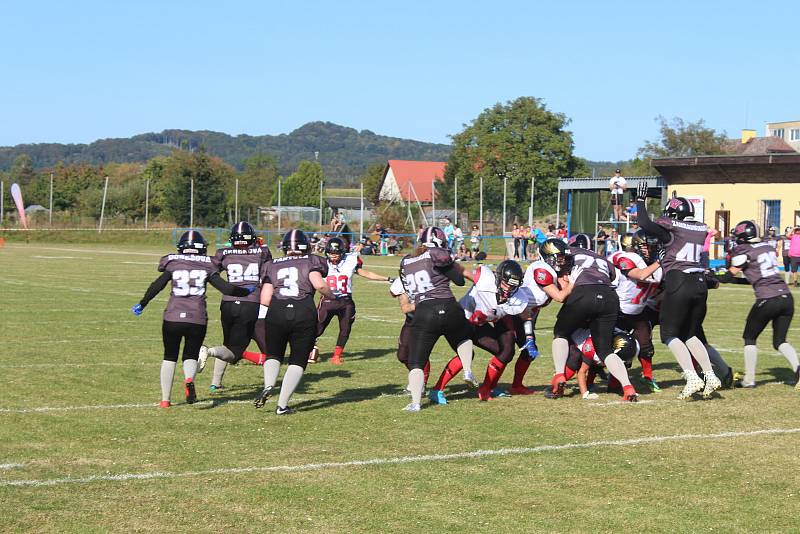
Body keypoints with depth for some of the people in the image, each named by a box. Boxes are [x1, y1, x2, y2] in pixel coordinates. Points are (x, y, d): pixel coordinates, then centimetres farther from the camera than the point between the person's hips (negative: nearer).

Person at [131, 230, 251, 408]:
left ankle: (165, 399, 12)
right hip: (197, 319, 0)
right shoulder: (207, 265, 5)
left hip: (173, 317, 0)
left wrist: (141, 305, 10)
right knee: (191, 356, 15)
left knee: (169, 357, 16)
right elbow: (226, 288, 3)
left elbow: (157, 286, -2)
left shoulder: (172, 263, 4)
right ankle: (189, 380, -19)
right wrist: (247, 291, 19)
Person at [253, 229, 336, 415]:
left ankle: (268, 385, -7)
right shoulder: (311, 262, 11)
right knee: (298, 361, 11)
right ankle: (282, 405, 2)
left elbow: (265, 300, 9)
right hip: (304, 313, -1)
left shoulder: (272, 266, 17)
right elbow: (319, 284, -7)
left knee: (273, 354, 22)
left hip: (277, 312, 1)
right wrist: (331, 296, 12)